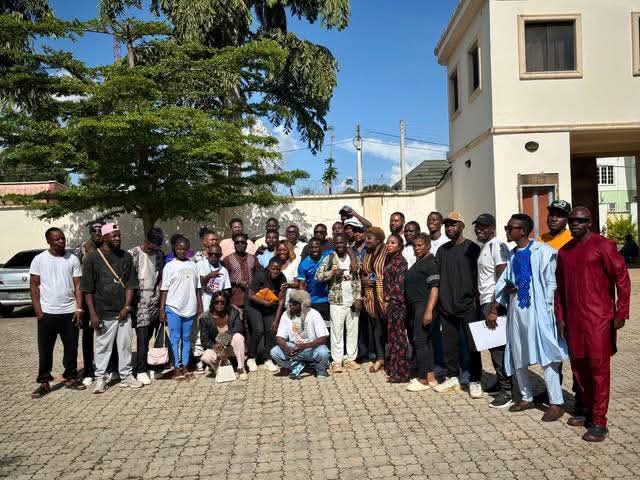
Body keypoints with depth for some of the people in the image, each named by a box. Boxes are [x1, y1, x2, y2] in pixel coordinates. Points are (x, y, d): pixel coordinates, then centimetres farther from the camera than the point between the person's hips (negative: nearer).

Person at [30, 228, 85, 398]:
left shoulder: (73, 259, 2)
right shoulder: (39, 259, -1)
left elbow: (78, 286, 3)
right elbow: (34, 286, 0)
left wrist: (79, 308, -5)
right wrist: (38, 311, -7)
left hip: (70, 312, 1)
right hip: (47, 313, -1)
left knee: (71, 348, 9)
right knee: (45, 350, 6)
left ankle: (70, 378, 23)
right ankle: (44, 382, 17)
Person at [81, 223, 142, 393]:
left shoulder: (126, 257, 7)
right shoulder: (93, 258, -4)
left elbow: (130, 284, 7)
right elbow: (88, 289, -5)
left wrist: (127, 307, -4)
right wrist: (93, 314, -10)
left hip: (123, 312, 3)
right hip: (104, 313, -3)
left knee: (125, 345, 10)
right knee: (103, 346, 5)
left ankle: (126, 376, 21)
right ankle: (100, 378, 18)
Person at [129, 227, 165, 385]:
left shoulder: (160, 255, 10)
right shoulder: (134, 254, -6)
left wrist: (159, 297, 6)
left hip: (155, 301, 5)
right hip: (140, 302, -5)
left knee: (148, 337, 9)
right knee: (142, 337, -6)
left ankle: (144, 366, 19)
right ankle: (141, 371, 0)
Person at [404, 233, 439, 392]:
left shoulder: (431, 263, -10)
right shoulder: (418, 262, 18)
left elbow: (434, 287, -18)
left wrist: (429, 310, -25)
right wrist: (408, 307, 17)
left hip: (424, 306, -9)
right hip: (415, 307, 9)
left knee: (420, 341, -8)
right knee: (425, 341, 11)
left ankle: (424, 379, -1)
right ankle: (430, 377, 17)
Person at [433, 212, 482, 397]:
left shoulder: (472, 248, -2)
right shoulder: (442, 250, 10)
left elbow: (479, 276, -3)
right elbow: (437, 277, 12)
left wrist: (476, 299, -8)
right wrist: (439, 301, 6)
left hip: (468, 305, -4)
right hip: (446, 306, 4)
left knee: (472, 345, 1)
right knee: (449, 344, 10)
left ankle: (475, 381, 11)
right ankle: (452, 377, 23)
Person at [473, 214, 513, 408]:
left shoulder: (498, 246, -11)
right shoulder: (484, 247, 16)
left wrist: (494, 310, -22)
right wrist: (486, 307, 14)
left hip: (494, 303, -8)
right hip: (485, 303, 8)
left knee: (498, 347, -5)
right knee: (492, 345, 14)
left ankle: (507, 391, 2)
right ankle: (501, 383, 25)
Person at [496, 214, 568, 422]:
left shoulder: (542, 252, -8)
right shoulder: (511, 255, 10)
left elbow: (551, 283, -7)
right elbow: (504, 281, 20)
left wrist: (546, 308, -10)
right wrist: (506, 289, -2)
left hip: (537, 311, -7)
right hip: (516, 311, 7)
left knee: (545, 356, -4)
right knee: (517, 357, 12)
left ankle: (556, 403, 6)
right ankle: (527, 398, 27)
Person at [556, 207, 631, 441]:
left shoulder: (603, 245, -7)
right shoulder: (563, 251, 11)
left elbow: (622, 278, -7)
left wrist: (621, 313, -10)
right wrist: (560, 317, 12)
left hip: (598, 318, -6)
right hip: (573, 319, 6)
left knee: (599, 368, -2)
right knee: (578, 366, 13)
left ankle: (599, 422, 5)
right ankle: (588, 410, 29)